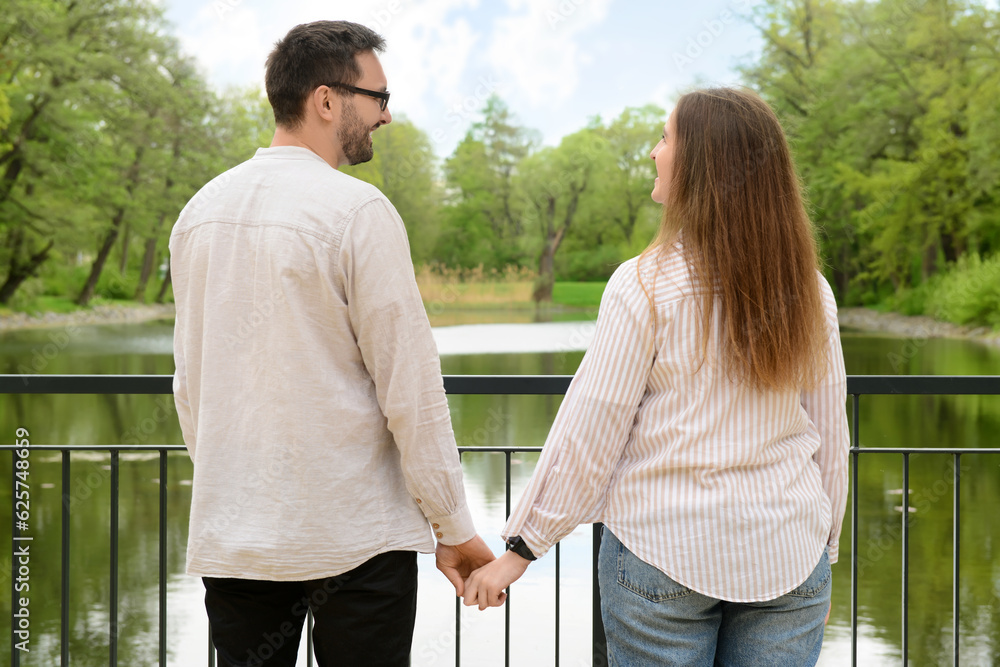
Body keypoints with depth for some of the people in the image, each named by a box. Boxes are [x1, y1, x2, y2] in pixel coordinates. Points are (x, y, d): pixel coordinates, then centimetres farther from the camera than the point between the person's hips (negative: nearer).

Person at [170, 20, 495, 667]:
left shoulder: (201, 210, 7)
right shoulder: (359, 211, -12)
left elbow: (190, 380, 13)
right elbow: (411, 385, -12)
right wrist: (455, 528, -5)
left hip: (228, 538, 6)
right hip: (353, 537, -6)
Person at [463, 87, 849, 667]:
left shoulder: (646, 285, -12)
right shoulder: (810, 291, 1)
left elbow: (590, 431, -11)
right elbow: (832, 435, 7)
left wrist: (522, 545, -2)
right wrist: (823, 551, 20)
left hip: (665, 550, -3)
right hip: (789, 556, 4)